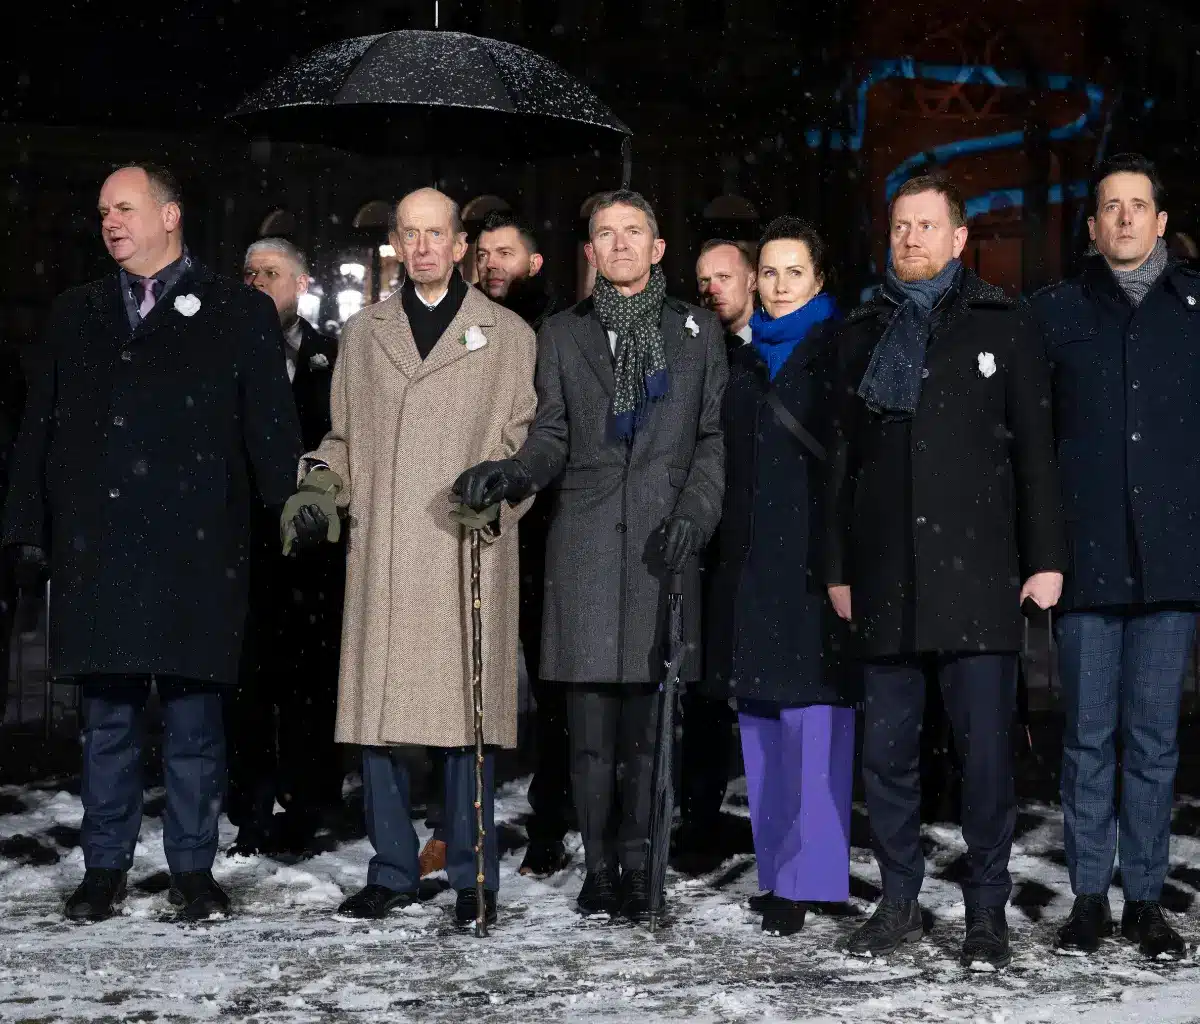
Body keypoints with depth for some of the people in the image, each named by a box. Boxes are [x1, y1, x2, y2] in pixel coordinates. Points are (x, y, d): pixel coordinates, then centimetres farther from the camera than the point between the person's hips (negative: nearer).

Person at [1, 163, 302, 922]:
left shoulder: (239, 314, 5)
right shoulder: (76, 315, 17)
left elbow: (270, 430, 1)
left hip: (194, 551, -3)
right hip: (95, 551, 4)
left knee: (194, 719, 3)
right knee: (108, 719, 9)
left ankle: (193, 870, 13)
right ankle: (106, 867, 19)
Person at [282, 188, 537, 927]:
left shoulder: (508, 336, 10)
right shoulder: (364, 334, 18)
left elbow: (527, 443, 8)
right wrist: (320, 487, 5)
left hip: (468, 554, -3)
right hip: (383, 553, 3)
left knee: (467, 714, -4)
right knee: (377, 711, 2)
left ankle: (473, 878, 6)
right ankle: (393, 872, 14)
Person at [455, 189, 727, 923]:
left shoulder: (698, 332, 13)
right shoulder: (562, 335, 15)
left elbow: (716, 437, 9)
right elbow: (552, 437, 10)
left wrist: (695, 512, -5)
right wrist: (511, 474, -10)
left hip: (664, 544, 0)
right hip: (586, 544, 1)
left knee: (647, 717, -1)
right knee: (591, 717, -2)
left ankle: (636, 863, 7)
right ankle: (600, 865, 8)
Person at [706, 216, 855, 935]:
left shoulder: (837, 351, 0)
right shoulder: (745, 359, 18)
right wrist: (727, 549, 13)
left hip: (815, 552, -6)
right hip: (751, 561, 6)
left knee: (814, 716, -9)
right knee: (761, 717, 8)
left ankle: (808, 875, -7)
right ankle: (776, 870, 14)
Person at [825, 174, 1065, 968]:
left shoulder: (1003, 327, 8)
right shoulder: (862, 335, 15)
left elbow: (1036, 450, 4)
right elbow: (842, 461, 15)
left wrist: (1046, 559, -3)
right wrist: (838, 568, 10)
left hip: (978, 573, -3)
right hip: (887, 577, 3)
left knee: (986, 749, -3)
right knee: (887, 750, 5)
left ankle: (987, 909, 8)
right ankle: (900, 902, 17)